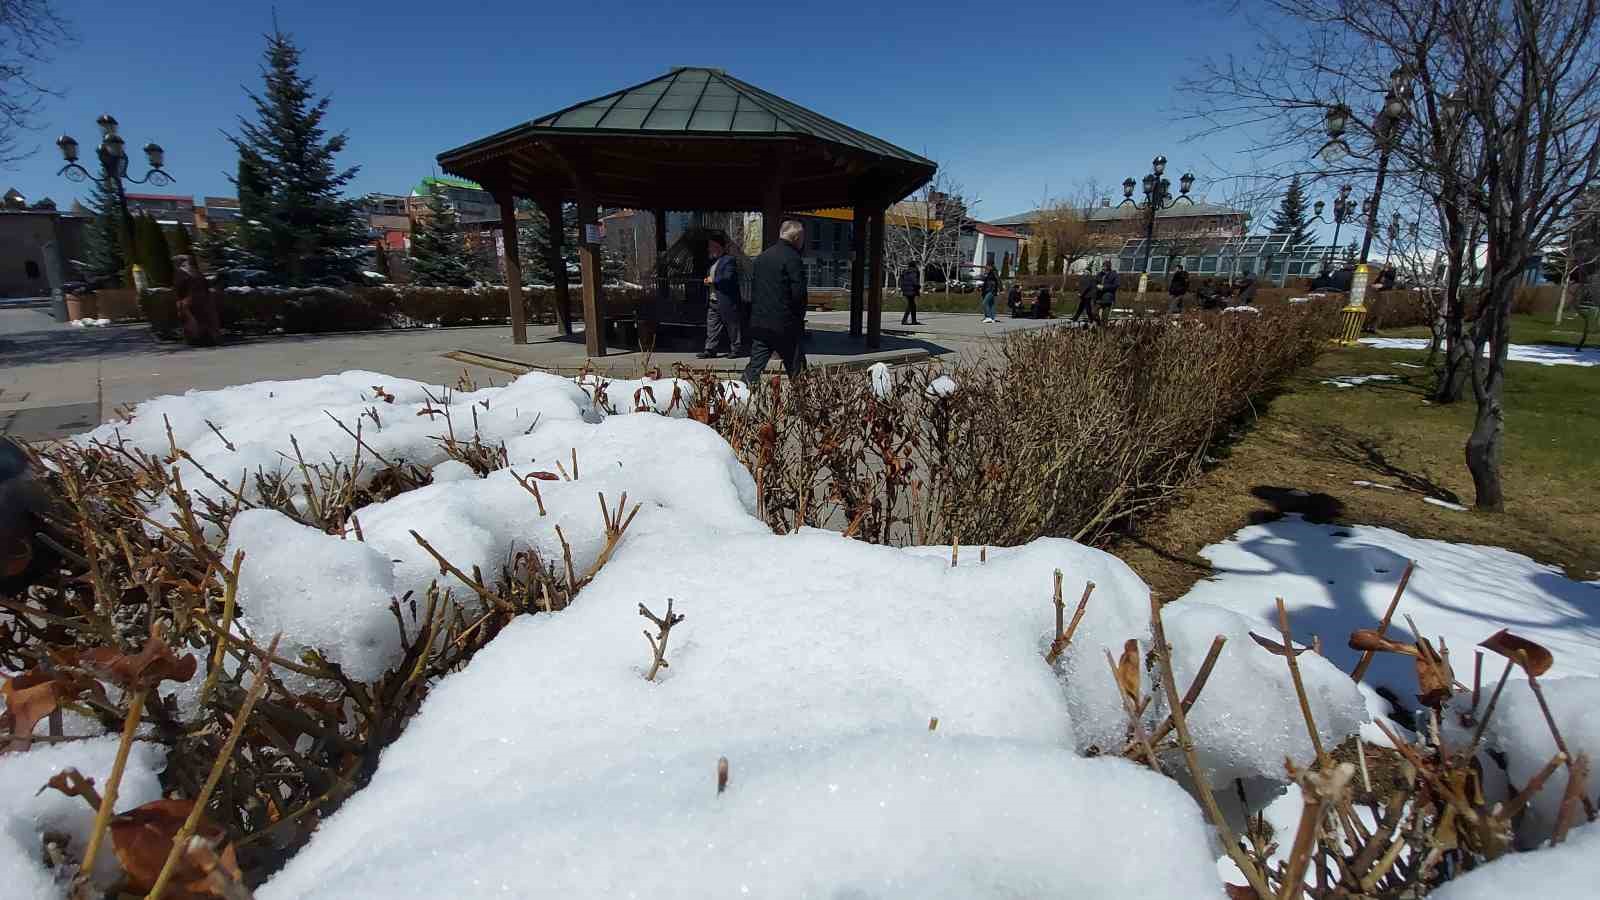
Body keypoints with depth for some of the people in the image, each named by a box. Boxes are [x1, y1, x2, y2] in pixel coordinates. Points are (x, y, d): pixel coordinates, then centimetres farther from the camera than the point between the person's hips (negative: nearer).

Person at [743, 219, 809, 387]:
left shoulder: (761, 257, 13)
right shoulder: (792, 258, -10)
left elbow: (752, 289, 15)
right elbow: (799, 293, -14)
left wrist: (756, 313, 18)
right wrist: (799, 318, 0)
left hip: (758, 323, 6)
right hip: (784, 325, -6)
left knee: (755, 366, 6)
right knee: (795, 368, 5)